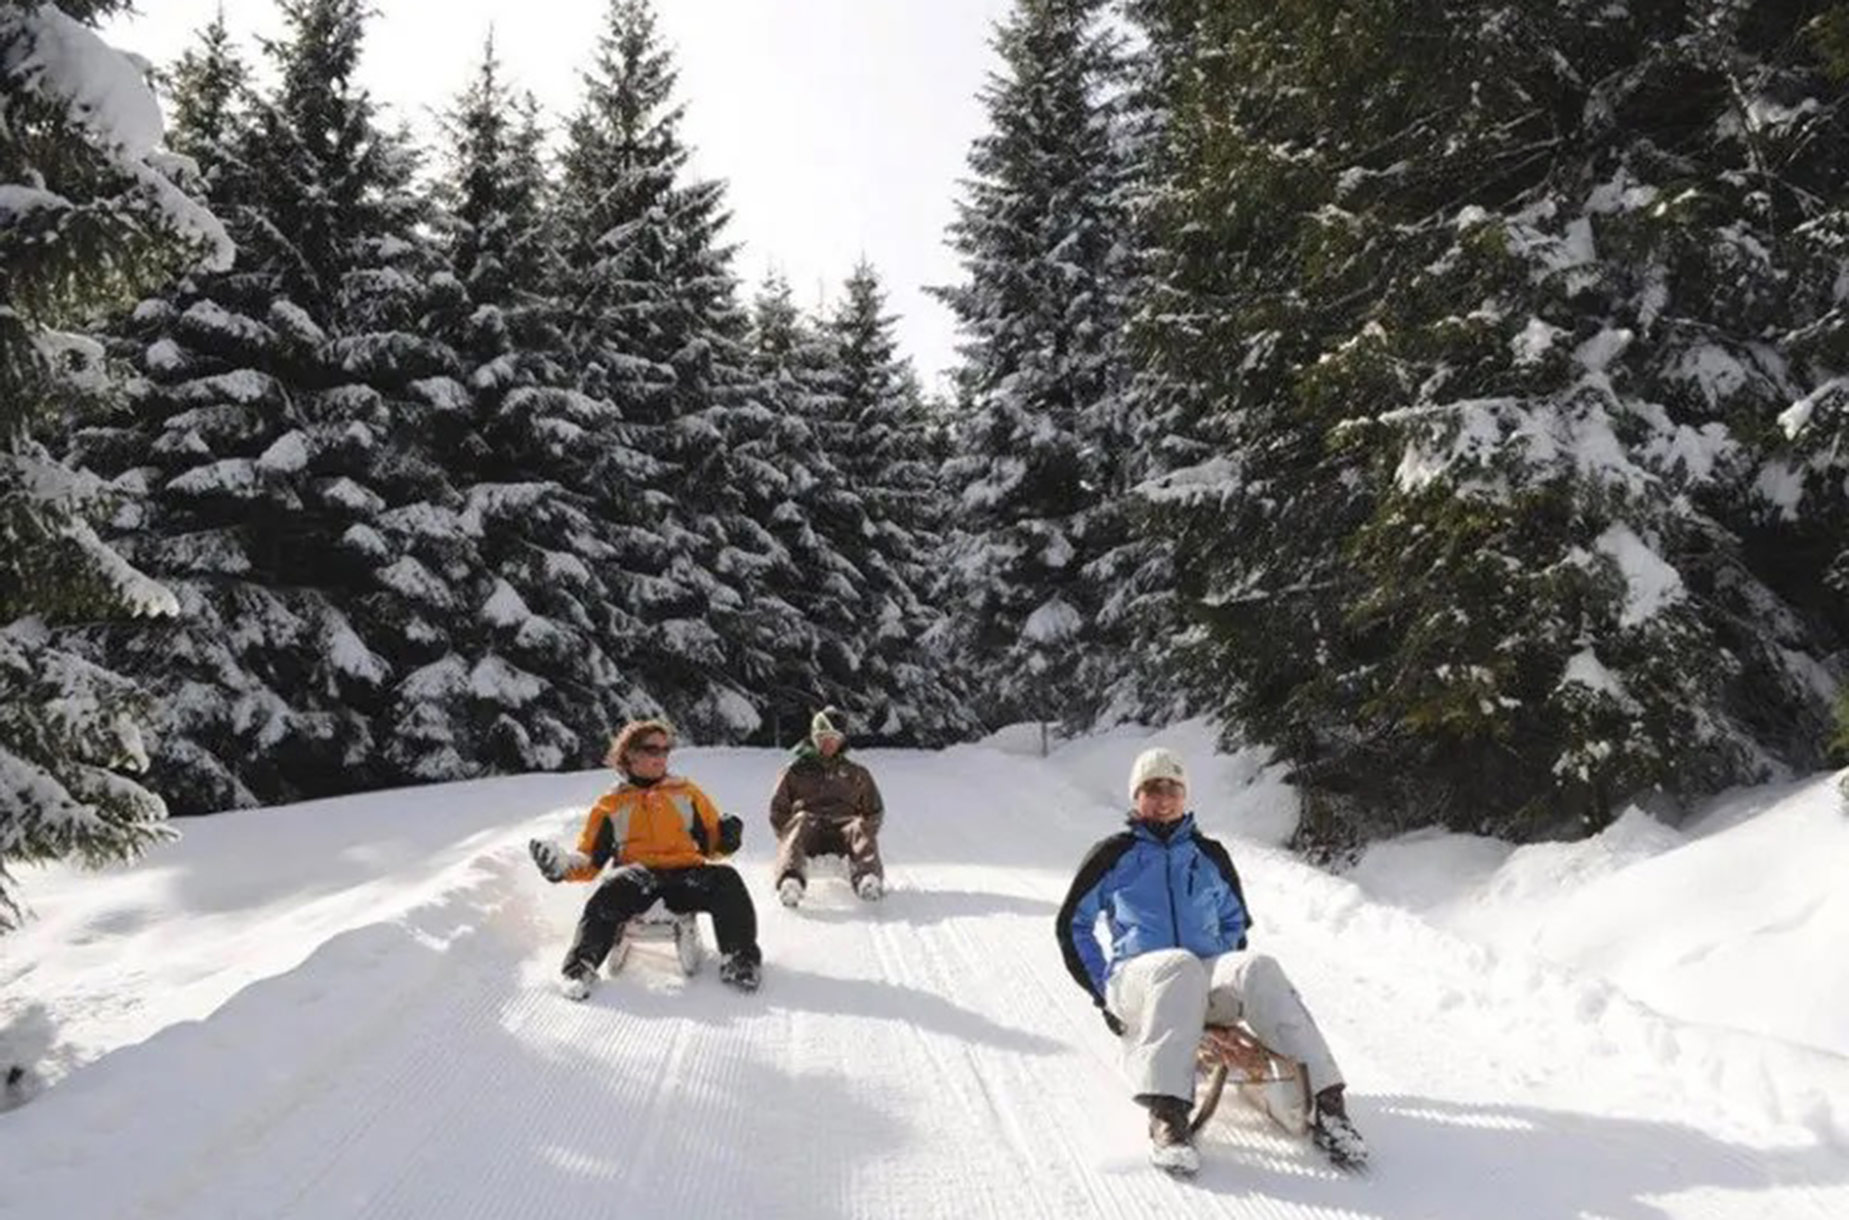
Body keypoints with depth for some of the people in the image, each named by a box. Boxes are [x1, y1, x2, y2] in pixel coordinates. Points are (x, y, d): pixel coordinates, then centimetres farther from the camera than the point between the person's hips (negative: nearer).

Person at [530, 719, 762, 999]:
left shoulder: (687, 792, 21)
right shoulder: (611, 806, 17)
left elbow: (711, 844, 18)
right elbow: (590, 860, 14)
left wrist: (725, 838, -6)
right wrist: (562, 865, -7)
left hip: (686, 874, 1)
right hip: (636, 876, -1)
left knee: (726, 880, -30)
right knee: (612, 889, -36)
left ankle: (739, 961, -24)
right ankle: (581, 967, -33)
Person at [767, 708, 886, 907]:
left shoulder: (857, 774, 27)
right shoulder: (796, 771, 23)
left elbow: (875, 810, 27)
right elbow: (778, 810, 19)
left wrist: (863, 835, 6)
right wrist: (788, 837, -1)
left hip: (843, 826, 1)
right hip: (808, 827, -1)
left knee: (860, 828, -33)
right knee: (800, 822, -36)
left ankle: (868, 880, -60)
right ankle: (790, 882, -61)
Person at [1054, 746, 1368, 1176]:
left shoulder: (1209, 855, 19)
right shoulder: (1115, 854, 10)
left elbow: (1235, 921, 30)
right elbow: (1073, 924, 14)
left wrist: (1228, 977, 14)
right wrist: (1102, 988, 5)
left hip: (1206, 986, 3)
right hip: (1137, 978, -3)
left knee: (1258, 967, -31)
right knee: (1180, 965, -39)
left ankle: (1324, 1102, -37)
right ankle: (1166, 1115, -48)